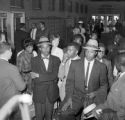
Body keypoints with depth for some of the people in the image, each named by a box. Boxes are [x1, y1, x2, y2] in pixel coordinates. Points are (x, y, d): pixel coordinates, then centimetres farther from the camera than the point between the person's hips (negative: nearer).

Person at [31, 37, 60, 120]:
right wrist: (50, 78, -11)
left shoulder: (56, 60, 2)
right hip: (39, 93, -1)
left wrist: (39, 75, -16)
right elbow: (36, 79, -11)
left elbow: (55, 75, -12)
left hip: (51, 93, 1)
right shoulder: (34, 60, -4)